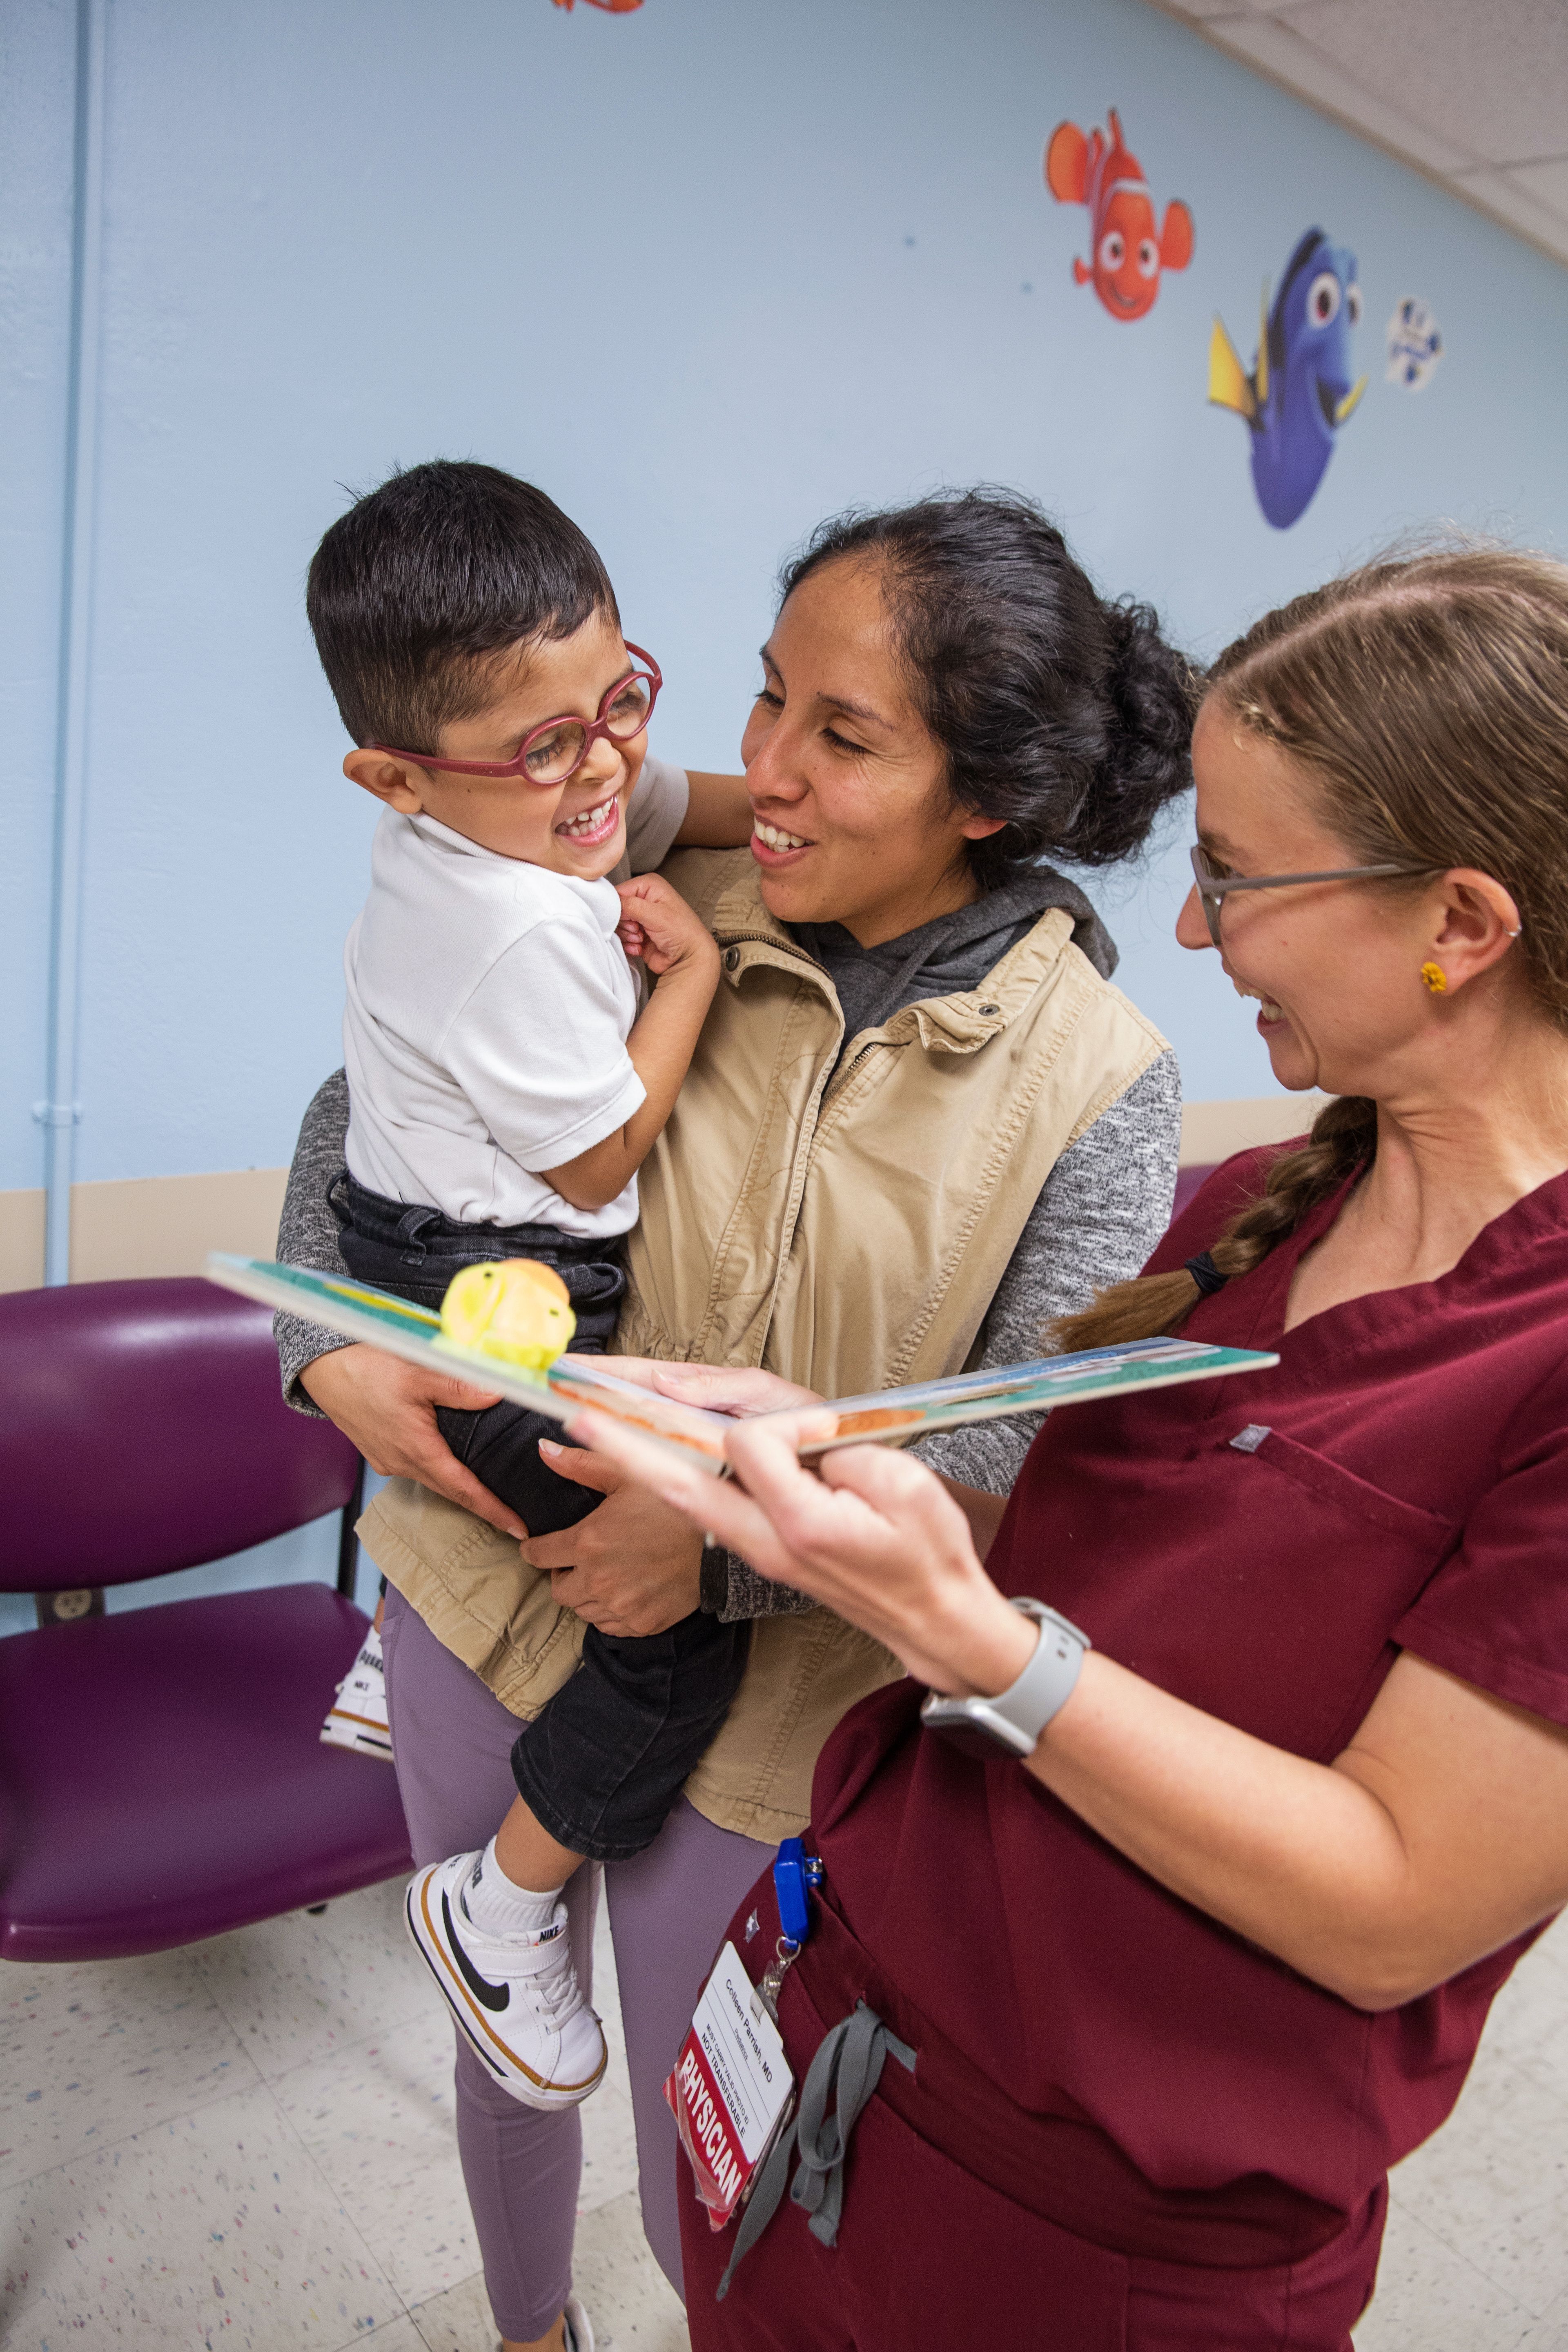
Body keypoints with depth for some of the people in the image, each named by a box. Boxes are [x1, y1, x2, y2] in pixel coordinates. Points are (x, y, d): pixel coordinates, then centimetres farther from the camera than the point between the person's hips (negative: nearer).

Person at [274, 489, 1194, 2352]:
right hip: (488, 1592, 3)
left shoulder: (1098, 1084, -15)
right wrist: (330, 1343, -13)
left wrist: (733, 1536, -25)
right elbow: (371, 1095, 2)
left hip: (765, 1704, -2)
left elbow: (1037, 1448, -17)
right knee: (503, 2048, 27)